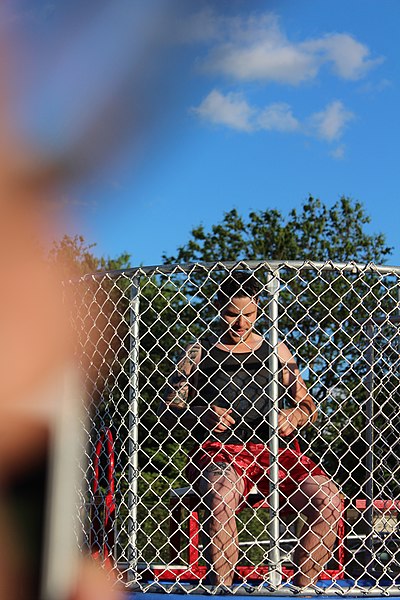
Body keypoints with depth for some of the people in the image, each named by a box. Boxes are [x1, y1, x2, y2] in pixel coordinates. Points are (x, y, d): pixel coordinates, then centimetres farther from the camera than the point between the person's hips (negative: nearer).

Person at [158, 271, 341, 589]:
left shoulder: (274, 350, 17)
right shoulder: (198, 352, 11)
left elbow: (310, 407, 19)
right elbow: (166, 410, 8)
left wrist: (293, 416, -5)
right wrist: (202, 417, -12)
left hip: (271, 448, 3)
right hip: (218, 450, -3)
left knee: (328, 498, -25)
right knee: (222, 493, -39)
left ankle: (302, 588, -11)